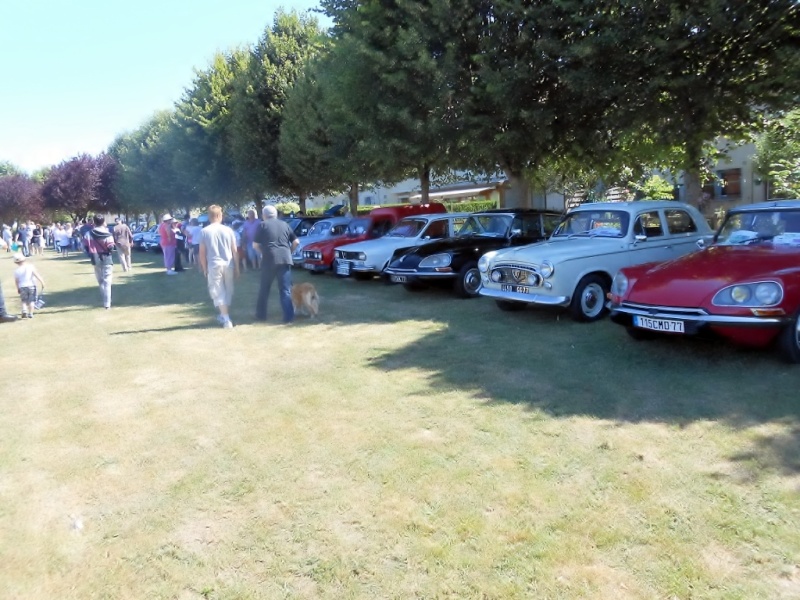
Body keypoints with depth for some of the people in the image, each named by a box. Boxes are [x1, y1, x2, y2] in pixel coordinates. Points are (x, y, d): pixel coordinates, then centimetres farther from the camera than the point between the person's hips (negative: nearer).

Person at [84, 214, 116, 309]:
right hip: (106, 259, -3)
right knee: (107, 282, -1)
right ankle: (107, 303, -6)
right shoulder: (107, 234, -12)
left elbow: (86, 246, -2)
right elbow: (111, 247, -17)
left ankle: (105, 301, 25)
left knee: (100, 281, 19)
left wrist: (91, 255, 11)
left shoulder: (88, 234, -2)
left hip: (95, 259, 3)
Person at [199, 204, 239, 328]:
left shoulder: (204, 231, -2)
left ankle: (226, 319, -8)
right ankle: (225, 316, 31)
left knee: (217, 292, 2)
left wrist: (204, 269, 9)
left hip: (214, 265, -2)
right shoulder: (228, 230, 2)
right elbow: (234, 251, 4)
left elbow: (202, 253, -2)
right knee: (228, 291, 17)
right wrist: (237, 267, 11)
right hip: (228, 264, 2)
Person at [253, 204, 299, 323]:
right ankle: (289, 316, -4)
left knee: (264, 289, 14)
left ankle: (261, 314, 22)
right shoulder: (284, 224, 15)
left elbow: (255, 245, 4)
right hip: (285, 259, 2)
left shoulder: (263, 225, 6)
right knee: (285, 290, 3)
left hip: (269, 259, -2)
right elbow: (296, 242, 11)